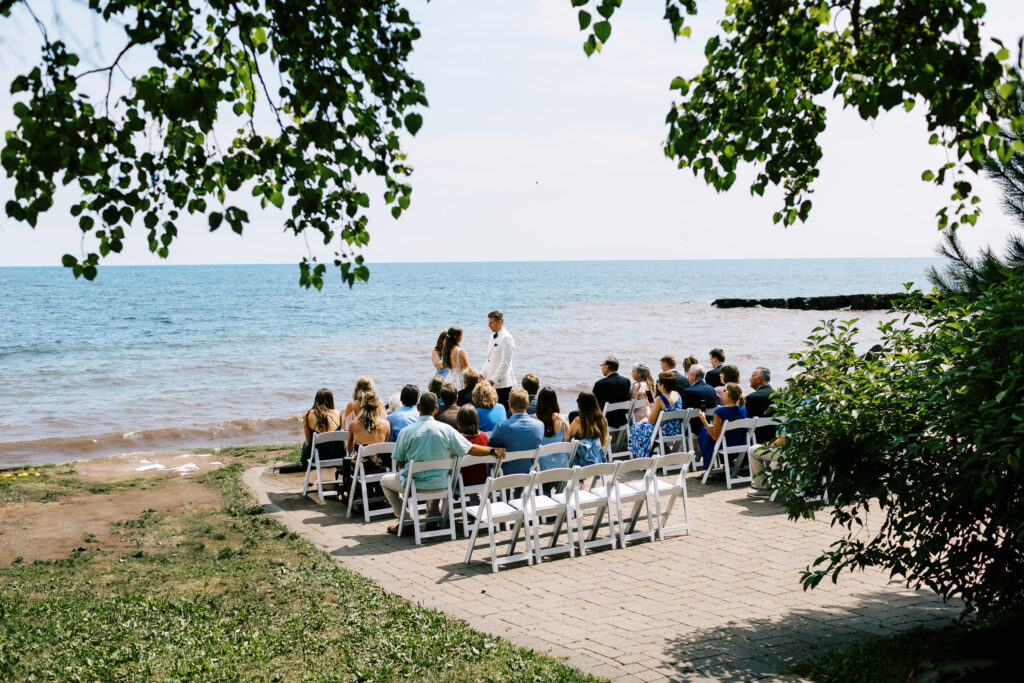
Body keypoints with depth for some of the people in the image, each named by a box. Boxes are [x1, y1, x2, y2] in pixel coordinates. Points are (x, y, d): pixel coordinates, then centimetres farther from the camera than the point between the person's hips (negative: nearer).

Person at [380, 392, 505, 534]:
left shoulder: (406, 432, -13)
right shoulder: (446, 429, -9)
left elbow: (399, 462, -4)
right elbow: (471, 449, -6)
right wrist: (492, 450, 9)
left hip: (414, 485, -3)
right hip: (440, 485, 3)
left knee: (385, 480, 26)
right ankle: (433, 517, 36)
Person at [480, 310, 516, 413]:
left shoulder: (506, 338, -15)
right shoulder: (493, 336, 14)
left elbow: (505, 364, -18)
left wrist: (493, 380, -18)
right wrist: (482, 375, 13)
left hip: (502, 384, -9)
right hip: (492, 382, 9)